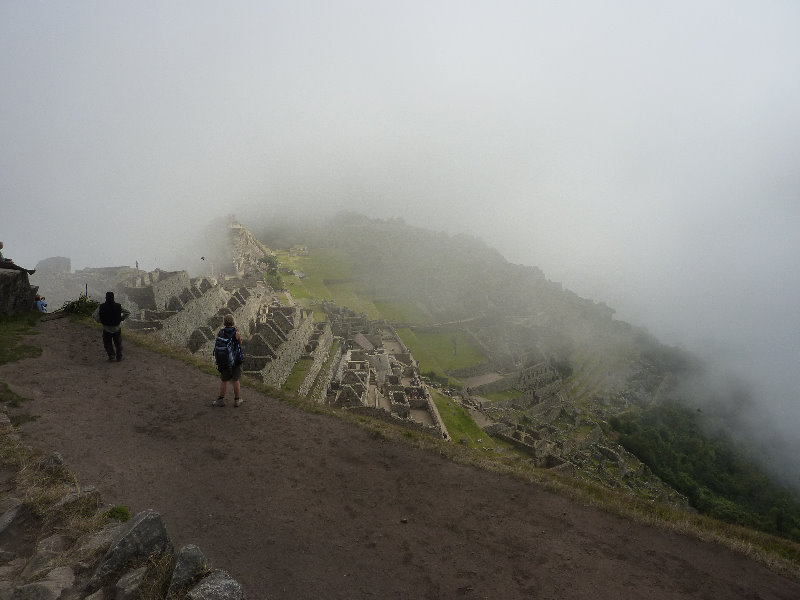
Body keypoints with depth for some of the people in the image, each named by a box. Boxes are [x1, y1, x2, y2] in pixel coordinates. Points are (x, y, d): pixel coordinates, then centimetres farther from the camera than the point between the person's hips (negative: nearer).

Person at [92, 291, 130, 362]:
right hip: (117, 328, 0)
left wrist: (99, 321, 1)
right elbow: (127, 312, -8)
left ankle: (111, 354, 5)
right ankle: (119, 357, 20)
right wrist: (122, 319, 2)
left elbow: (94, 315, -14)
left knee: (107, 343, 19)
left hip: (106, 329, 0)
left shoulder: (101, 307, -13)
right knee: (118, 343, 16)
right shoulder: (118, 306, -13)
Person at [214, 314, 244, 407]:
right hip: (236, 360, -2)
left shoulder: (220, 333, -5)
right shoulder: (236, 333, -13)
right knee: (236, 381, 7)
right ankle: (237, 400, 14)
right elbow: (240, 344, 0)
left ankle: (221, 400, 18)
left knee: (223, 381, 12)